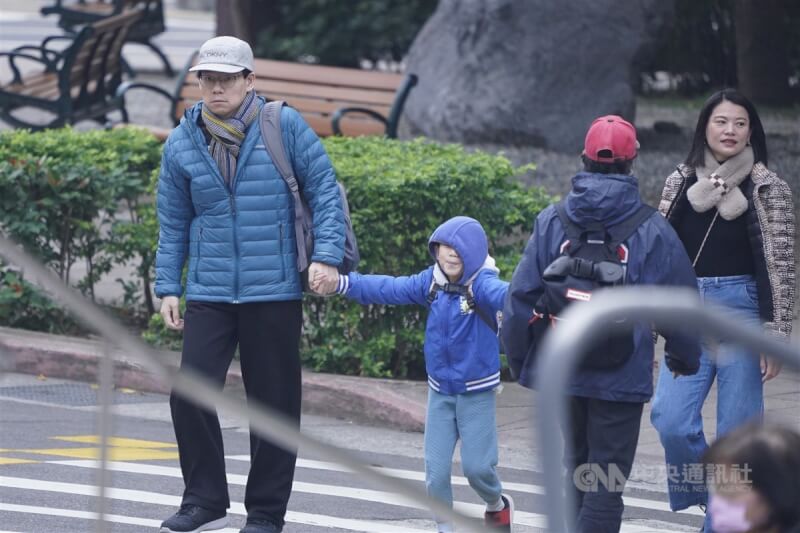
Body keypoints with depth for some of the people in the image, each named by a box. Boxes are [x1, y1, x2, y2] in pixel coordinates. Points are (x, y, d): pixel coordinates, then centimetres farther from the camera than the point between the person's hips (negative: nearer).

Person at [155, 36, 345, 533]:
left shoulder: (284, 127, -3)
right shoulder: (182, 143, 5)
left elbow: (325, 190, 0)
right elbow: (173, 224, 13)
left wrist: (327, 255, -10)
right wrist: (168, 287, 9)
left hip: (274, 292, -2)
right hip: (210, 293, 2)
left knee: (273, 403, 3)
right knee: (190, 393, -8)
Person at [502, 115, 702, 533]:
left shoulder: (551, 222, -2)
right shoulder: (652, 231, -7)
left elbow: (521, 296, -1)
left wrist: (518, 358, 13)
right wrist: (685, 358, 19)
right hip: (623, 375, -3)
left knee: (578, 462, 22)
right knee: (608, 477, 0)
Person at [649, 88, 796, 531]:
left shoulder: (767, 190, 0)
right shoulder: (681, 182, 9)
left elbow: (781, 267, -2)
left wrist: (776, 335, -7)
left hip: (741, 310, -3)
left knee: (736, 433, -2)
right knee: (671, 421, -9)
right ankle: (704, 488, 17)